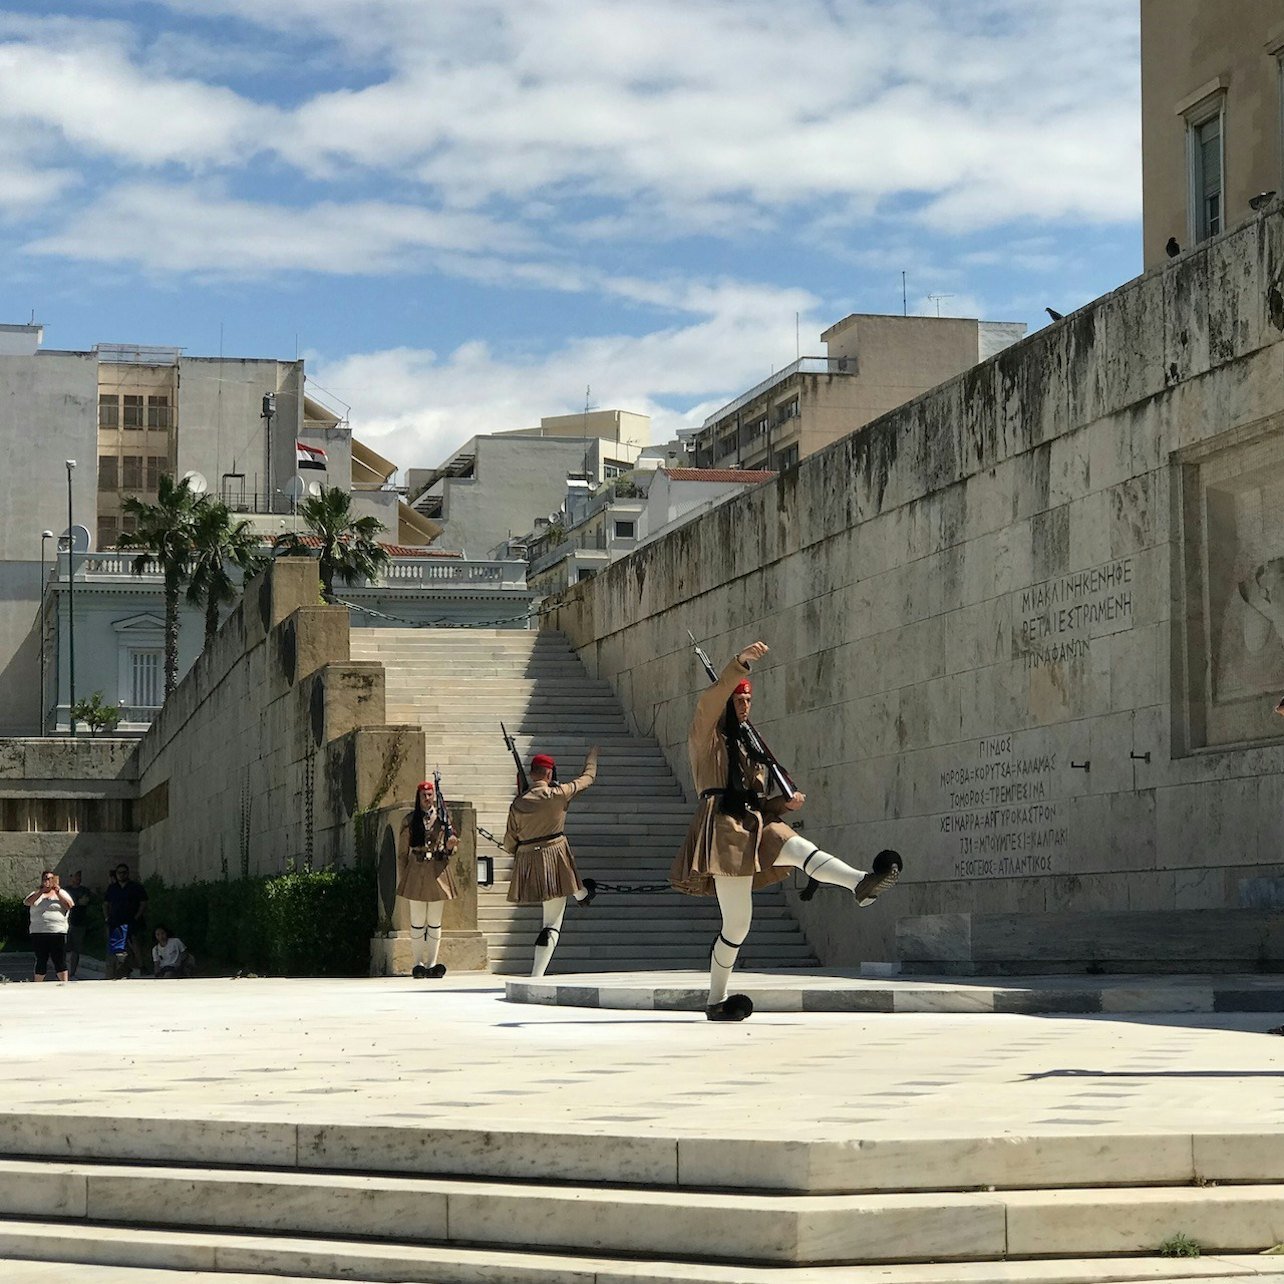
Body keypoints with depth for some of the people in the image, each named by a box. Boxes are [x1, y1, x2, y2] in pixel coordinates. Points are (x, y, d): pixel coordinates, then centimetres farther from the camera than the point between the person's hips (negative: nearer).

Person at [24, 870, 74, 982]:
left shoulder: (61, 893, 13)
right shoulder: (37, 894, 14)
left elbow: (69, 905, -3)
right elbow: (27, 902, -5)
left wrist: (58, 892, -10)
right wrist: (41, 891, -14)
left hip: (58, 933, -1)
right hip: (38, 933, 1)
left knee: (60, 961, -5)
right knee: (41, 961, 5)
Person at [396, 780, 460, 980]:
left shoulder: (443, 819, 8)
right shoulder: (410, 821, 5)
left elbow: (448, 851, 14)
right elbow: (402, 853, 9)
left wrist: (450, 847, -10)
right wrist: (404, 877, 3)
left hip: (438, 872, 1)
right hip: (416, 872, -1)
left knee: (435, 922, 2)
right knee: (418, 922, 0)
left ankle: (432, 964, 5)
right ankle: (418, 964, 5)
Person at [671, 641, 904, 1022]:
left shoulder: (749, 748, 28)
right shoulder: (706, 737, 8)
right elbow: (710, 700, -14)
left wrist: (785, 802, 4)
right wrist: (741, 662, -24)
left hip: (754, 826, 7)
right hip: (723, 826, -6)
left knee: (796, 847, -18)